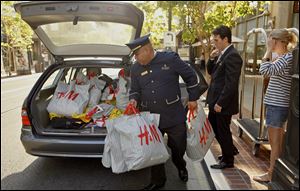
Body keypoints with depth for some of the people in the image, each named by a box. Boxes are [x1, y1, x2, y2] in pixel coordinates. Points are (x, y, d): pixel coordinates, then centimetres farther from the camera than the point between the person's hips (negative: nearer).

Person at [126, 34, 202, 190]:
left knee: (178, 146, 11)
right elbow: (135, 89, 13)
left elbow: (190, 76, 1)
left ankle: (180, 166, 47)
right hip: (151, 118, 3)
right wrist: (134, 99, -10)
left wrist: (193, 98, 3)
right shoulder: (135, 68, 3)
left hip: (174, 116, -3)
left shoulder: (170, 58, -8)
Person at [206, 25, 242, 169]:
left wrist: (220, 103, -20)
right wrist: (212, 59, -1)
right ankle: (230, 150, 40)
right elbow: (211, 72, 17)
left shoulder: (233, 56, -18)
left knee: (223, 131, 6)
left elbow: (231, 84, -22)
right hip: (215, 101, 9)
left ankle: (228, 160, 27)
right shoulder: (221, 54, 10)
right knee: (213, 127, 20)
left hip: (223, 103, -9)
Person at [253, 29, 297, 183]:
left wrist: (269, 50, -20)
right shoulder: (283, 57, 13)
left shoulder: (287, 57, -16)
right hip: (276, 104, 10)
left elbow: (265, 70, -29)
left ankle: (271, 174, 13)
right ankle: (274, 170, 29)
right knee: (276, 141, 17)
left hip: (277, 105, -10)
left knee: (275, 142, 1)